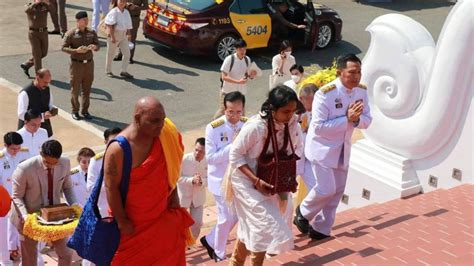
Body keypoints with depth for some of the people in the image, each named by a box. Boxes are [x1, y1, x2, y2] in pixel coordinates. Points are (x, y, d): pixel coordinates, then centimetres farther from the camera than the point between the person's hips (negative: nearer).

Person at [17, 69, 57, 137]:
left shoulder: (47, 89, 2)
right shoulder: (25, 93, -20)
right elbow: (21, 114, -24)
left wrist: (53, 109, -8)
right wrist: (42, 116, -31)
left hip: (45, 129, 6)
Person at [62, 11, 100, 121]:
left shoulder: (92, 33, 4)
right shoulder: (71, 34, -8)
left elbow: (97, 46, 8)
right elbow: (64, 48, -9)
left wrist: (94, 47, -16)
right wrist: (76, 50, -23)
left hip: (89, 63, 4)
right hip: (76, 63, -4)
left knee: (87, 89, 10)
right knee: (75, 89, 3)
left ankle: (85, 110, 22)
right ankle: (75, 111, 15)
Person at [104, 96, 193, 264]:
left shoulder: (165, 134, -12)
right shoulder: (118, 149, -29)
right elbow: (111, 187, -21)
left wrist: (173, 196, 6)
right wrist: (122, 222, -14)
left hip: (162, 214, 5)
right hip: (133, 221, -4)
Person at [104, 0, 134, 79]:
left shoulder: (126, 12, 5)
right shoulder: (114, 12, -13)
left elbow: (128, 25, 13)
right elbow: (110, 25, -17)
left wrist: (129, 34, 14)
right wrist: (112, 36, -21)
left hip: (123, 35, 6)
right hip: (114, 34, -6)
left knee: (127, 53, 1)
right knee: (110, 54, 8)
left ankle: (124, 71, 11)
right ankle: (108, 71, 22)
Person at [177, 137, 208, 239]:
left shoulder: (208, 162, -13)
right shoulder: (184, 159, -22)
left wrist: (202, 182, -28)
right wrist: (192, 180, -31)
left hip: (198, 197, 3)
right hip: (183, 196, -3)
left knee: (197, 223, 7)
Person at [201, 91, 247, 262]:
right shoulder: (213, 128, -18)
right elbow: (210, 157, -20)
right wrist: (232, 146, -26)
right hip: (221, 180, -5)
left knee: (237, 215, 12)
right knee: (226, 217, 2)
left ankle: (211, 241, 35)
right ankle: (219, 253, 27)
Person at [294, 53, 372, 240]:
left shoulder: (362, 92, -5)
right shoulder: (325, 94, -24)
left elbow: (367, 121, 1)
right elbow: (319, 126, -26)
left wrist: (356, 119, -22)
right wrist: (347, 119, -30)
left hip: (343, 149, 7)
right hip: (322, 148, -7)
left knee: (337, 191, 11)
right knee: (326, 189, -13)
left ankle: (321, 229, 27)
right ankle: (303, 213, 17)